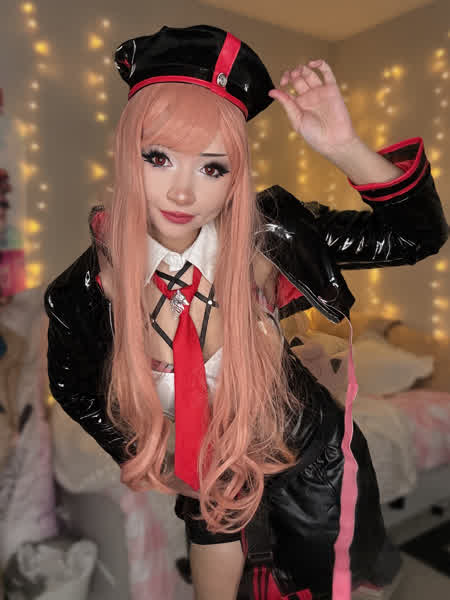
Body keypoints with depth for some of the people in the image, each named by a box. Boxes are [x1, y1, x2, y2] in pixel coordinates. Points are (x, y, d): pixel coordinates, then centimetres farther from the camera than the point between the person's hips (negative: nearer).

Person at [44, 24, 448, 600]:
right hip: (211, 481, 1)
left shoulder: (269, 237, -25)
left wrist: (345, 150, -36)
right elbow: (73, 388, -2)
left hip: (311, 465, 0)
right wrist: (148, 463, 1)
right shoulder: (84, 292, -23)